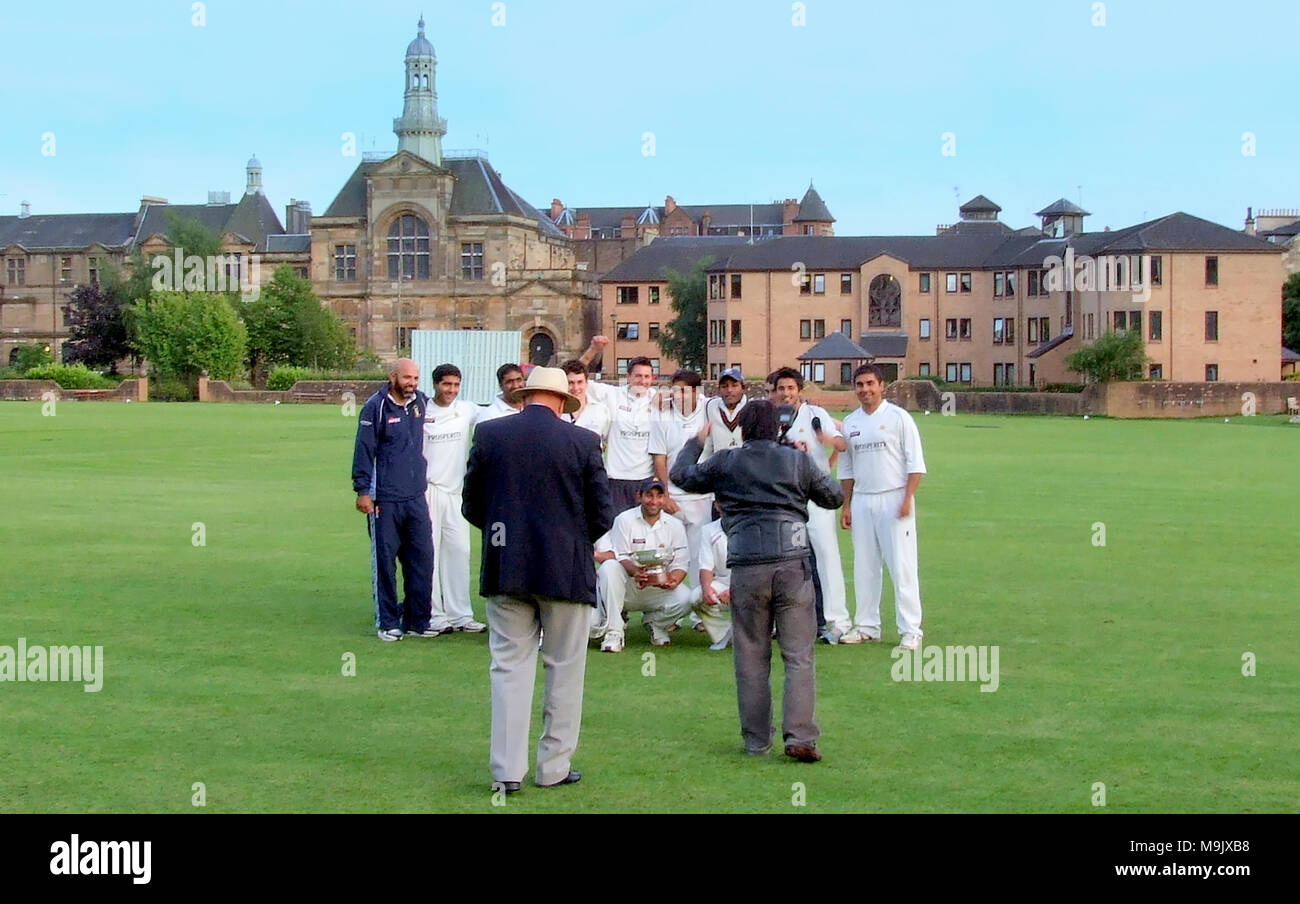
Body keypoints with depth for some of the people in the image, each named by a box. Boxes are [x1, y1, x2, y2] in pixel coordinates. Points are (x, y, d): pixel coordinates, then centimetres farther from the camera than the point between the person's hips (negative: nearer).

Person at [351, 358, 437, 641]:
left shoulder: (422, 403, 9)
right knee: (385, 561, 1)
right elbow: (363, 450, -6)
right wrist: (362, 491, -10)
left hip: (416, 497, 5)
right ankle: (387, 623, 10)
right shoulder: (376, 407, -6)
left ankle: (417, 620, 13)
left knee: (422, 557, 3)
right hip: (384, 499, -5)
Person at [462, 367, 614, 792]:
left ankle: (507, 769, 3)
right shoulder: (583, 442, -5)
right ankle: (553, 767, 12)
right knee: (564, 670, 9)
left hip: (505, 569, 2)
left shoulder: (488, 434, 0)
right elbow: (602, 516, -3)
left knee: (509, 667, 7)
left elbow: (472, 507, 4)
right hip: (566, 571, -2)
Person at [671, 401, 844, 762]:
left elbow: (681, 475, 23)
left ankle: (756, 739, 14)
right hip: (793, 563, 0)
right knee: (798, 655, 2)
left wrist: (696, 441, 38)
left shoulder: (725, 462, 7)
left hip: (746, 566, 0)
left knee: (751, 658, 9)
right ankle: (800, 736, -7)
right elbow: (834, 497, 17)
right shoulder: (797, 460, 7)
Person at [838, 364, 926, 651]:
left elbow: (915, 463, -4)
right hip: (862, 501, 5)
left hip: (893, 499, -5)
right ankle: (867, 626, 16)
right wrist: (846, 505, 13)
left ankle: (910, 630, -4)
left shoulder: (898, 417, -2)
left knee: (902, 565, -7)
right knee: (864, 567, 7)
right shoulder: (850, 423, 12)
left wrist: (907, 498, -13)